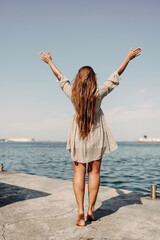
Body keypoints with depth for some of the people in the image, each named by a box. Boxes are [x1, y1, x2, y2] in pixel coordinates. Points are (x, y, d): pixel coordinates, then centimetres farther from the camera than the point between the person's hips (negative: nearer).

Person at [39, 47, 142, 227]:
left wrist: (49, 62, 20)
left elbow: (60, 77, 4)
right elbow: (115, 76, -5)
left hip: (78, 137, 1)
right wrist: (128, 58, 6)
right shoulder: (98, 94, -14)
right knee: (94, 172, 7)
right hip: (96, 137, -1)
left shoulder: (72, 94, -11)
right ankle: (91, 210, 12)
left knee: (79, 172, 4)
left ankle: (80, 210, -2)